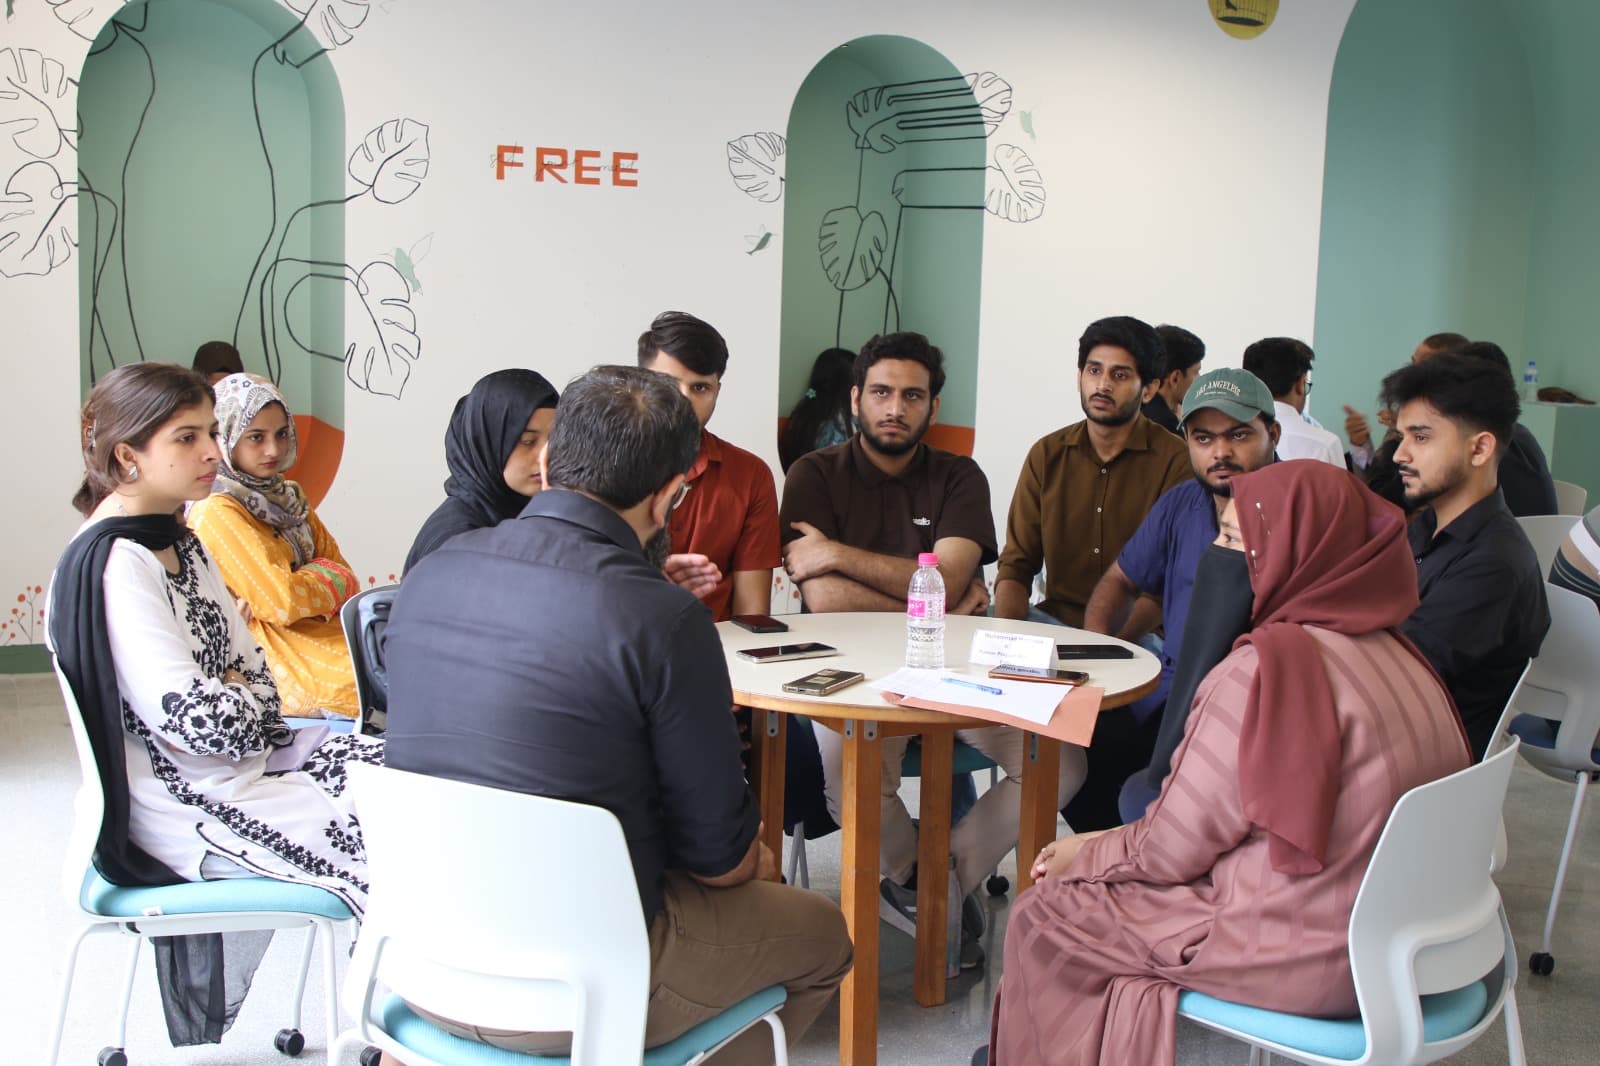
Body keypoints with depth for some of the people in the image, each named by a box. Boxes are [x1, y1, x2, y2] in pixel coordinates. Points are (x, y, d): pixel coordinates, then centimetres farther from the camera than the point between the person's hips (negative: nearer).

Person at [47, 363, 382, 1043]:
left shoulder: (183, 544, 10)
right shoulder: (112, 566, -19)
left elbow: (253, 672, 13)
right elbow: (198, 719, -25)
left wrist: (237, 706, -7)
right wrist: (247, 705, -5)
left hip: (242, 759, 9)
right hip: (191, 810, -9)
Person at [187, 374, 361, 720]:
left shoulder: (287, 498, 17)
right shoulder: (217, 514, -10)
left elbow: (345, 577, 12)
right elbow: (281, 602, -18)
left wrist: (310, 583, -9)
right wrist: (331, 579, 0)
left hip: (329, 629, 8)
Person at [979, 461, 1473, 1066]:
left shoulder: (1272, 664, -23)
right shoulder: (1390, 649, 3)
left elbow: (1173, 849, -14)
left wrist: (1088, 853, 6)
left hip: (1300, 960, -8)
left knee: (1043, 915, 6)